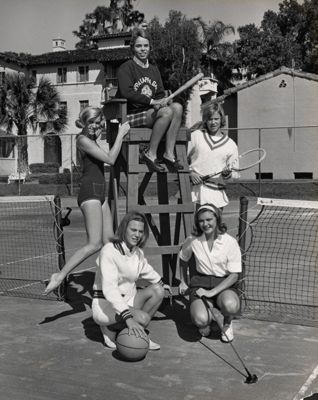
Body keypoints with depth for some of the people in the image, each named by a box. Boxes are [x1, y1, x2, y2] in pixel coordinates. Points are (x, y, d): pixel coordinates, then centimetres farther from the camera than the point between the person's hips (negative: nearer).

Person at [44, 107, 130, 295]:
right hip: (90, 192, -10)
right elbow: (110, 159, -18)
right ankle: (60, 276, -13)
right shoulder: (83, 140, -10)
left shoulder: (91, 139, 19)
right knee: (95, 244, -16)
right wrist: (121, 134, -12)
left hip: (99, 194, 10)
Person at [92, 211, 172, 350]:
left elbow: (146, 270, 26)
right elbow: (109, 288, -33)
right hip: (105, 304, -8)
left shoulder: (138, 252, 1)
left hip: (127, 300, 8)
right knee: (143, 318, -29)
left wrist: (161, 283, 38)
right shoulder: (109, 251, -23)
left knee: (157, 290, -12)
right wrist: (128, 317, -43)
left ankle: (138, 334, -3)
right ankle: (109, 329, -3)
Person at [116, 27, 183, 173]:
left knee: (177, 107, -20)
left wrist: (162, 102, -8)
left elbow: (160, 94, 17)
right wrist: (152, 101, -23)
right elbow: (127, 93, -17)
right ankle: (150, 154, -19)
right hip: (131, 115, -6)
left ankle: (169, 154, -20)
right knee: (166, 112, -29)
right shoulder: (125, 68, -2)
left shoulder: (154, 70, 20)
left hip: (151, 112, 6)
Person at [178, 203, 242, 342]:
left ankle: (227, 323, 3)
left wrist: (212, 292, -20)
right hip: (200, 282, 1)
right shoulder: (193, 240, -4)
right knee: (200, 320, -28)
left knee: (230, 306, -37)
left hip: (224, 284, -1)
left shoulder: (230, 242, -11)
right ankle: (213, 313, 12)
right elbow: (183, 259, 19)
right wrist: (183, 281, 23)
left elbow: (234, 275, -12)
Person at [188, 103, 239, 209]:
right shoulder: (196, 135, 8)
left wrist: (227, 173, -11)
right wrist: (190, 173, -7)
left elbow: (235, 174, 10)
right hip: (195, 187, -1)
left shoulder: (231, 144, 10)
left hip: (217, 191, 1)